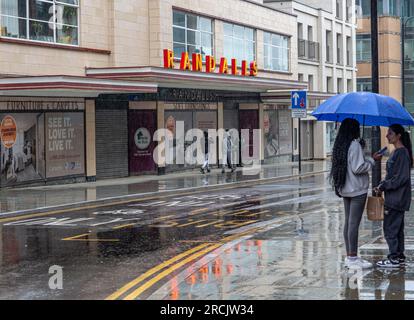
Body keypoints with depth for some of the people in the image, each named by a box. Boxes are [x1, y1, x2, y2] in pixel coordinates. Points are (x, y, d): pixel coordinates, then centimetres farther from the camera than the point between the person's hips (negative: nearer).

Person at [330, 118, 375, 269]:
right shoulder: (355, 145, -16)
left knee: (348, 222, 11)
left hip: (345, 189, 9)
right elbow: (358, 168, -20)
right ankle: (353, 258, -5)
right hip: (357, 190, -9)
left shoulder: (340, 146, 11)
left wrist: (366, 159, 13)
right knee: (354, 223, -7)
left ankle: (349, 257, 17)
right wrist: (371, 161, -5)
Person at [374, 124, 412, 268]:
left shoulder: (402, 153, -16)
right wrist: (382, 185, 6)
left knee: (390, 227, -6)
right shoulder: (396, 152, 14)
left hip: (397, 198, -10)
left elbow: (401, 177, -21)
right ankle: (399, 256, 21)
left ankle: (394, 258, -1)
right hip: (395, 197, 10)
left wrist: (383, 186, -16)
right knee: (397, 227, 14)